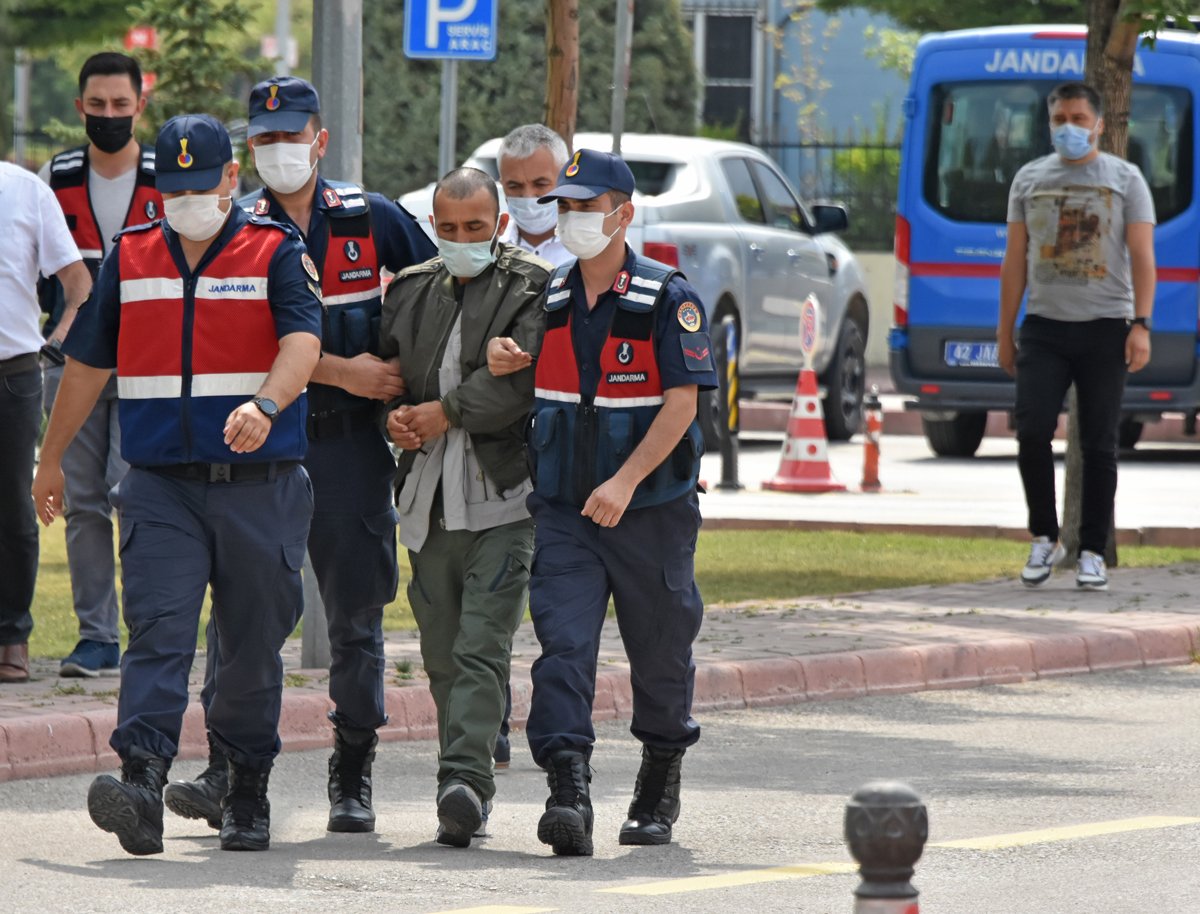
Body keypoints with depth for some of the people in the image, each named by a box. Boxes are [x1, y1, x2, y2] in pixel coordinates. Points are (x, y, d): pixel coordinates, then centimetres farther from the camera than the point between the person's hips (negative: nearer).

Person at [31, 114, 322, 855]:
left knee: (255, 646, 7)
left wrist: (264, 406, -36)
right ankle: (142, 784, -27)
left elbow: (302, 341, -16)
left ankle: (248, 792, 21)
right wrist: (51, 459, 22)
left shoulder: (276, 252, 0)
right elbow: (89, 362, 20)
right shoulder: (131, 257, 11)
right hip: (160, 486, 1)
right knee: (158, 631, -14)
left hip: (260, 486, -1)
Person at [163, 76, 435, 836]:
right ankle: (226, 773, -13)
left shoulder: (372, 218, 7)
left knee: (356, 614, 4)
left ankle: (353, 776, 13)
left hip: (351, 440, 1)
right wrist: (343, 370, -14)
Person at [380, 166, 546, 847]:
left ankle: (465, 779, -22)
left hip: (503, 497, -6)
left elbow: (523, 378, -13)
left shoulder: (532, 290, -1)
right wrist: (394, 417, -1)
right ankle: (470, 794, 16)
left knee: (482, 647, -14)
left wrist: (444, 415, -10)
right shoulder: (411, 292, 17)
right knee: (443, 655, 8)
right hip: (430, 501, 6)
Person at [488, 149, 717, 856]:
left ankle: (659, 791, 30)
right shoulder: (548, 298, 9)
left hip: (652, 509, -3)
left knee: (660, 653, 10)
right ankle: (568, 792, -22)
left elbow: (681, 403, -14)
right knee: (564, 646, -13)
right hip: (564, 507, 3)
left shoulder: (668, 298, -7)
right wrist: (502, 361, -4)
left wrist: (627, 481, -23)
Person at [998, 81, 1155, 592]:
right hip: (1044, 328, 2)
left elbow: (1142, 258, -2)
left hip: (1104, 326, -2)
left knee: (1099, 445, 1)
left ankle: (1092, 554, 7)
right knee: (1032, 433, -11)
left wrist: (1141, 325, -13)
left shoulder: (1125, 179, 4)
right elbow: (1015, 261, 12)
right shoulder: (1030, 180, 11)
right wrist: (1005, 332, 9)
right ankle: (1044, 540, 5)